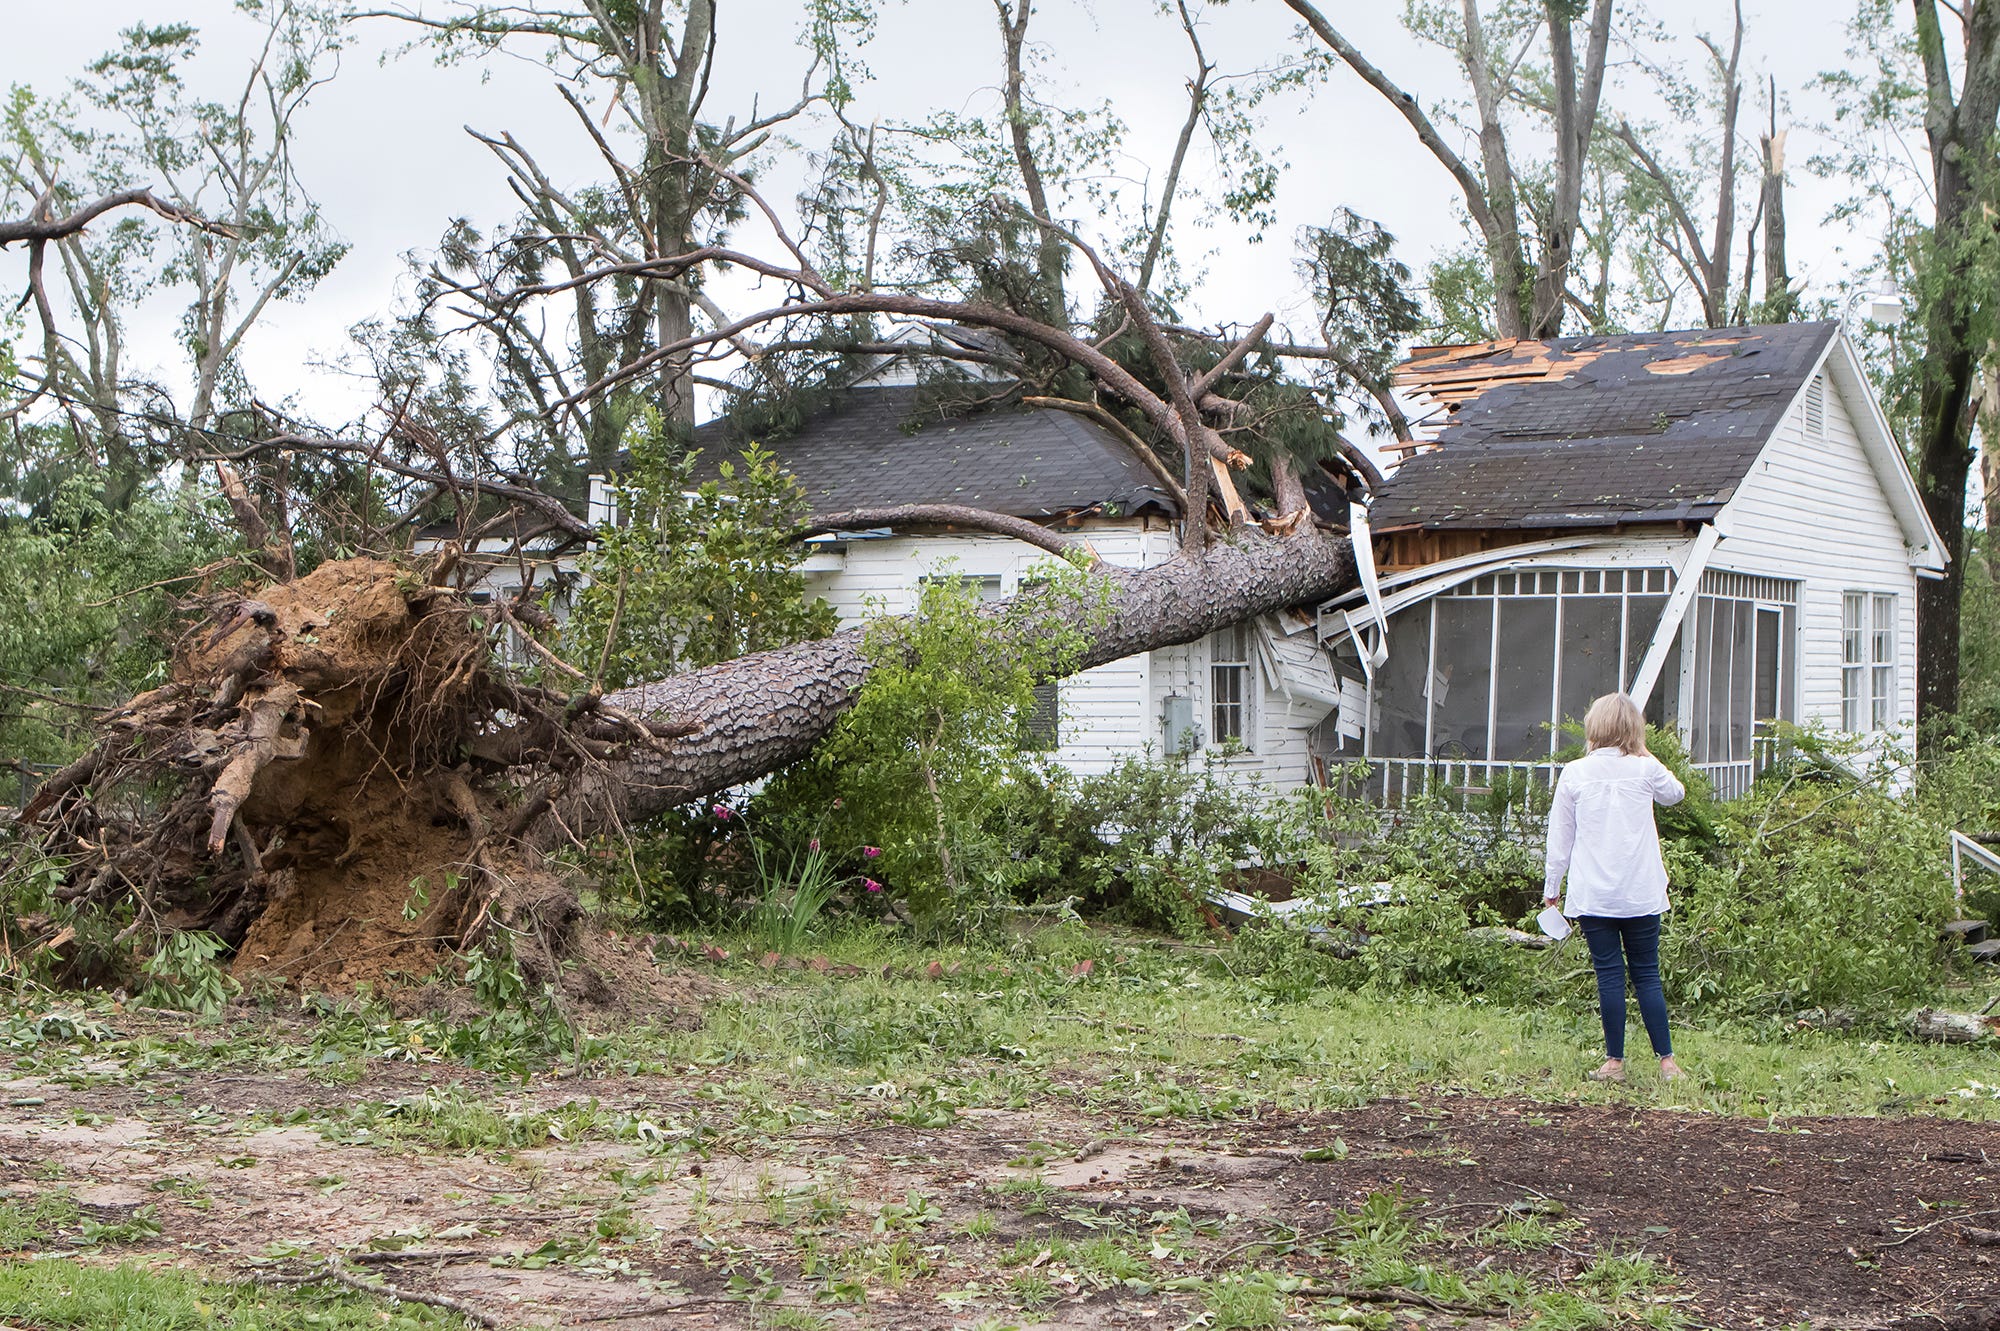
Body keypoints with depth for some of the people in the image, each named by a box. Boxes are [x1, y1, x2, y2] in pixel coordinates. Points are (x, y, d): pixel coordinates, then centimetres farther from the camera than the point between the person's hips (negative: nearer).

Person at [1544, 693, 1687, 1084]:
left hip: (1592, 895, -1)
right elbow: (1675, 793, 22)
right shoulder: (1646, 770, -1)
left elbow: (1560, 836, 3)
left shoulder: (1574, 774, -2)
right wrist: (1645, 754, 22)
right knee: (1647, 975, 7)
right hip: (1641, 894, 1)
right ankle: (1667, 1061, 6)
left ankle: (1614, 1062, 3)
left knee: (1610, 976, 3)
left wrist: (1552, 887, 11)